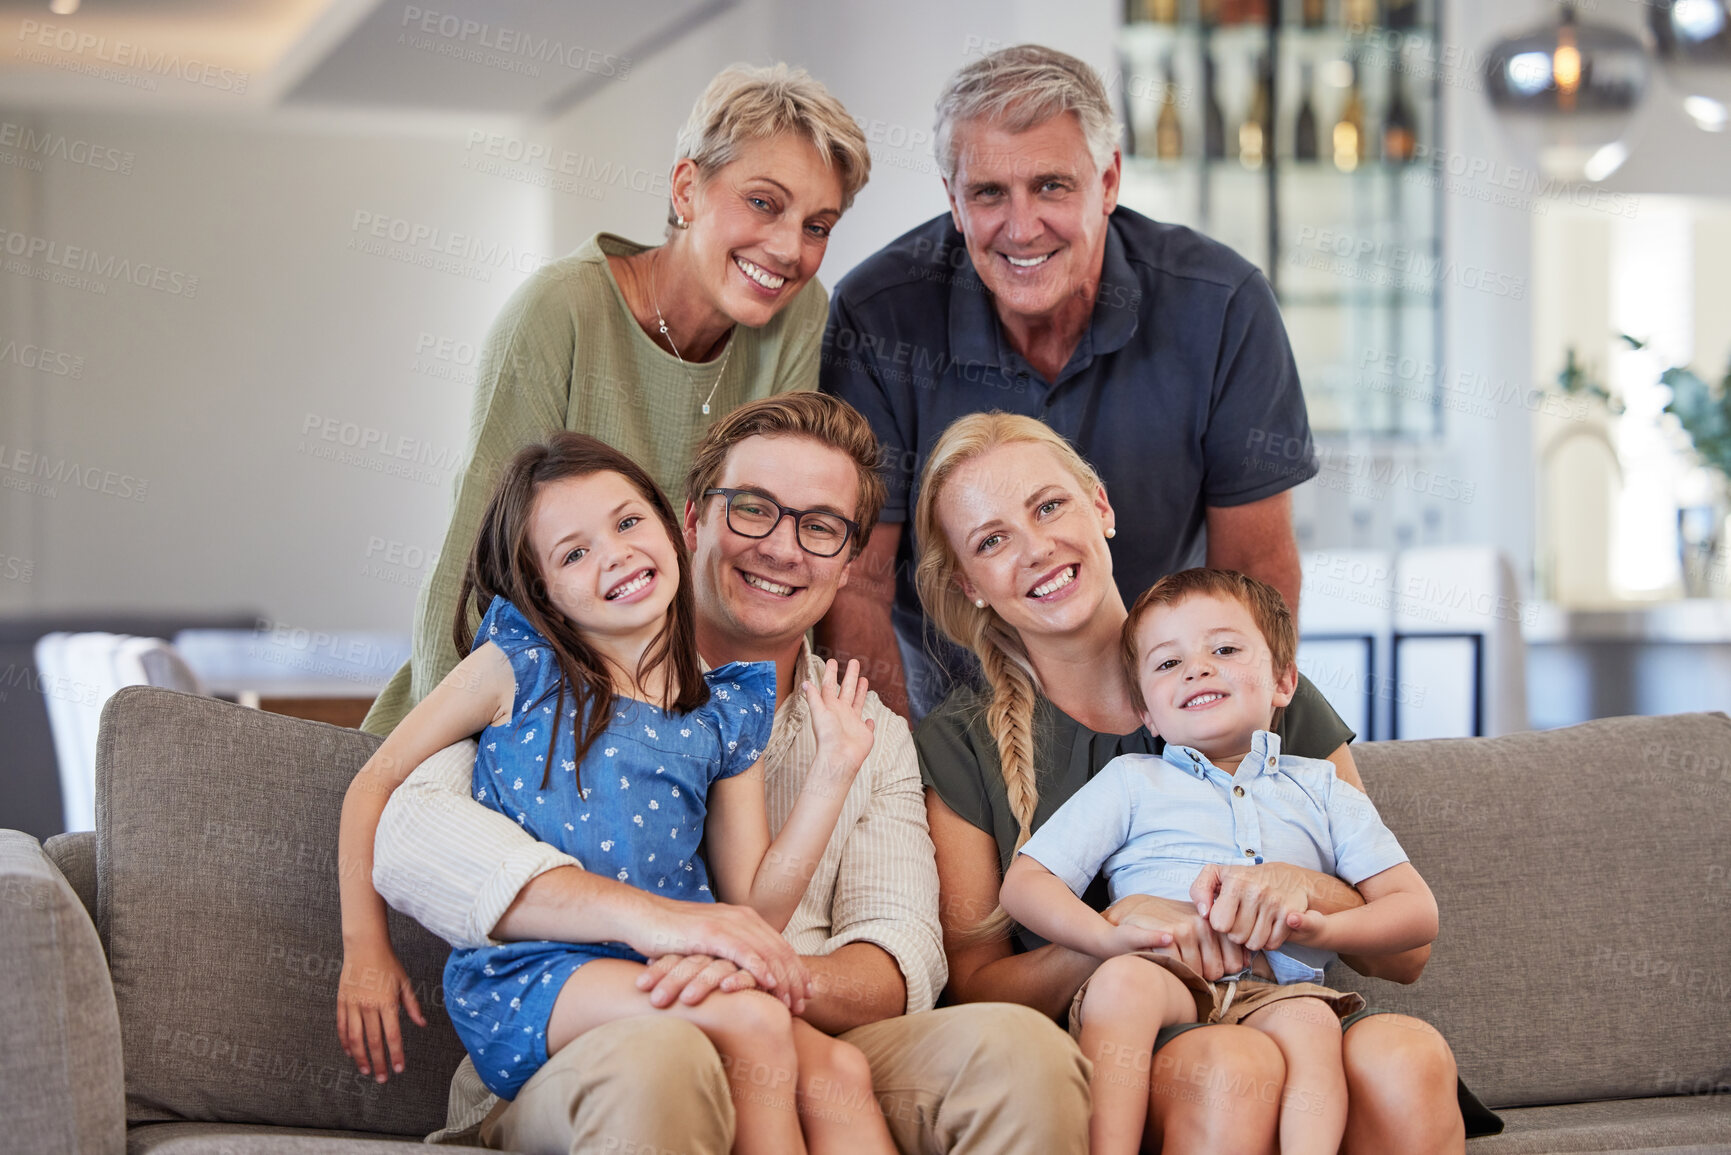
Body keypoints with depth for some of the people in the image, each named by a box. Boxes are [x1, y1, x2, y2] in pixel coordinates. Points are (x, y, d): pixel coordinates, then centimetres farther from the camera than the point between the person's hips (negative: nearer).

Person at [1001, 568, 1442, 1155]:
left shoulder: (1321, 791, 24)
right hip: (1167, 975, -1)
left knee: (1310, 1020, -33)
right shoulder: (1129, 782, 22)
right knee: (1123, 979, -35)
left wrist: (1323, 927, -6)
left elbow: (1417, 910, 17)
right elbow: (1024, 884, 12)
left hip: (1276, 993, 1)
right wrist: (1111, 937, -9)